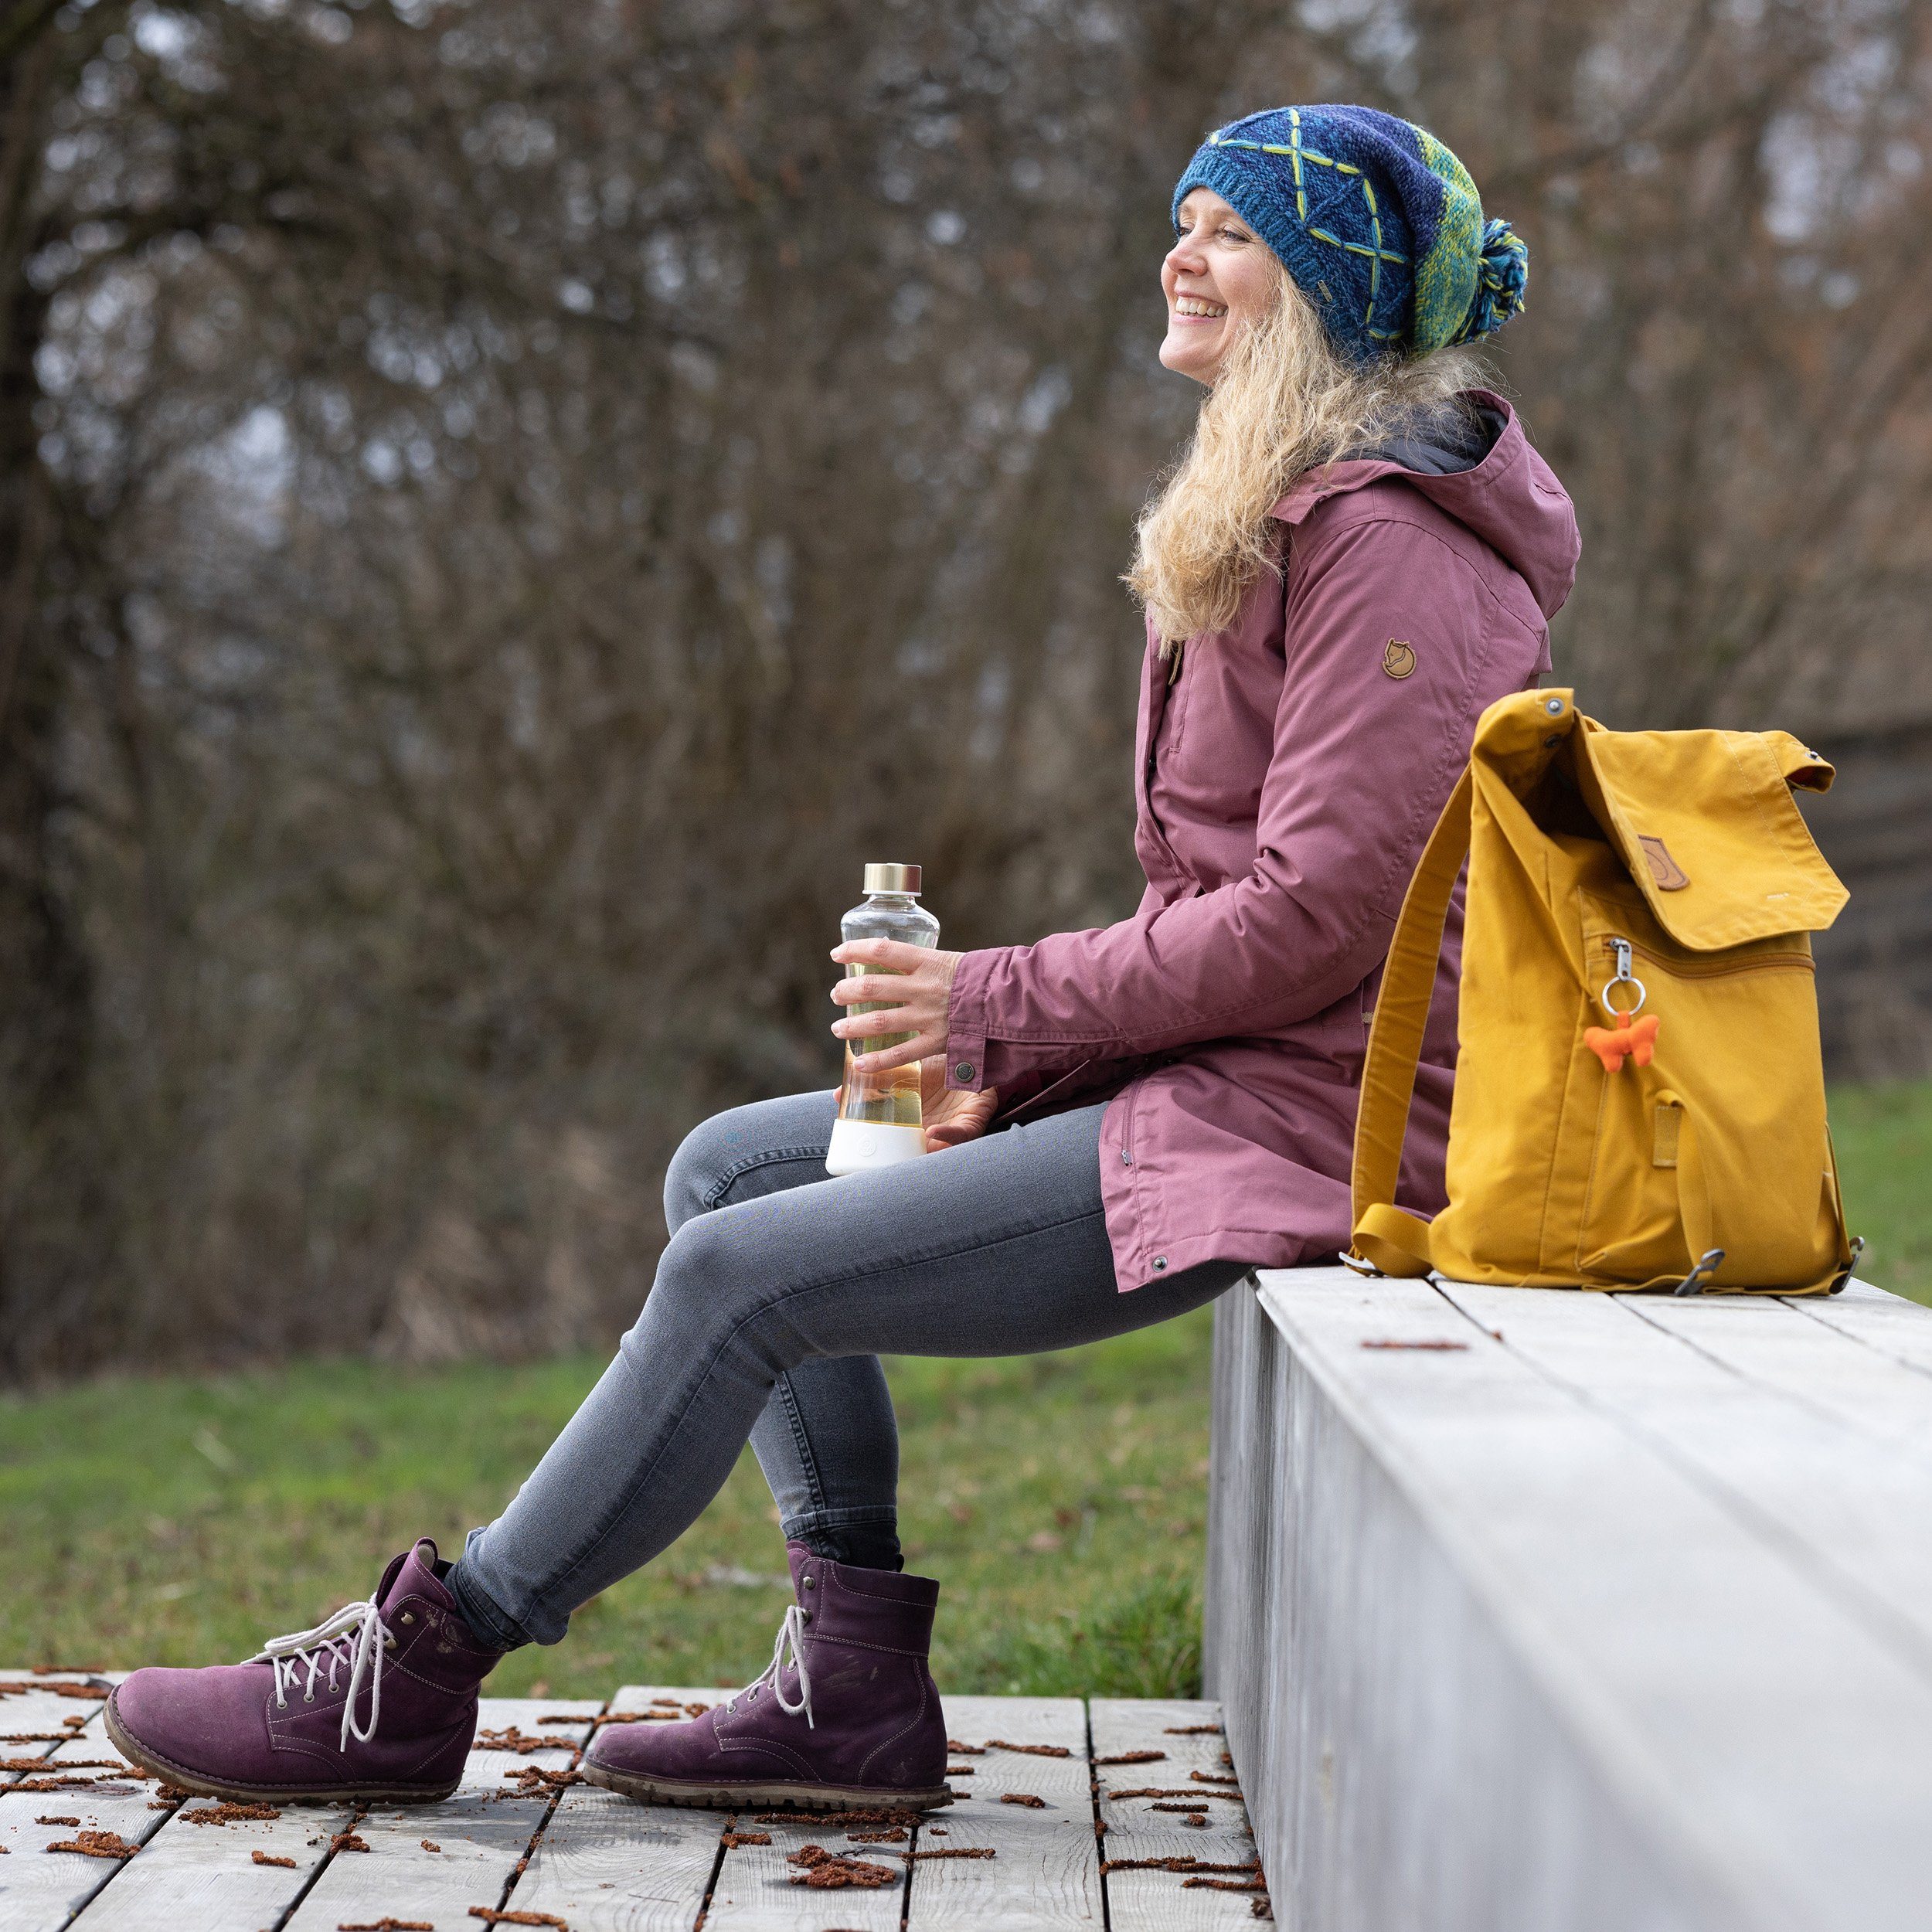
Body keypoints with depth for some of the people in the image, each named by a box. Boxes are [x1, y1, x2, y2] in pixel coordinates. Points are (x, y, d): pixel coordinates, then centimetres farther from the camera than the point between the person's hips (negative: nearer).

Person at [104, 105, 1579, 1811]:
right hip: (1225, 1077, 10)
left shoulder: (1393, 549, -14)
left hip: (1317, 1116, -10)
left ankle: (416, 1676, -2)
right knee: (731, 1170, 7)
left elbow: (1312, 914, -21)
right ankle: (859, 1679, 2)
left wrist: (997, 1005, -14)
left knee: (745, 1274, -15)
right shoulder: (1277, 523, 19)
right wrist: (1008, 1064, 4)